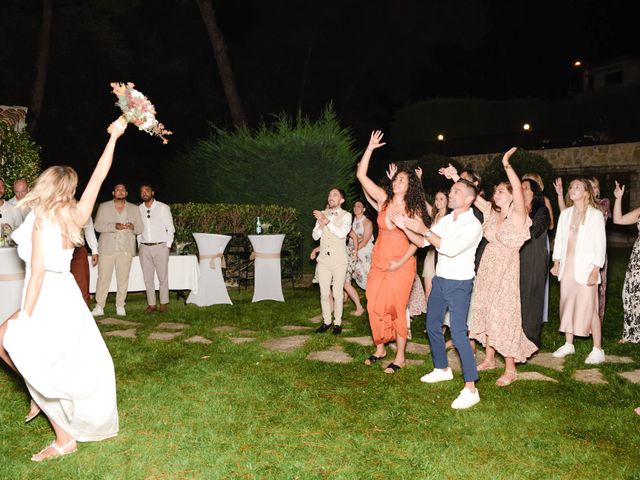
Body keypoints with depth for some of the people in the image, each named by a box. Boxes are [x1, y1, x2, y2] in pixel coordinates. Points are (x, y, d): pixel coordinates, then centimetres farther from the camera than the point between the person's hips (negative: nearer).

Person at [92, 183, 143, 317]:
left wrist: (133, 227, -13)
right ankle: (99, 306, 1)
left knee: (123, 278, 1)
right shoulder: (104, 207, 9)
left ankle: (120, 306, 9)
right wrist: (114, 226, -16)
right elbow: (97, 226, 0)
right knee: (103, 277, -4)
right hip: (107, 248, -1)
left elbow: (140, 228, 11)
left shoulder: (134, 209, 15)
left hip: (126, 249, 2)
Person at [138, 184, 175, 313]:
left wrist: (168, 245, -4)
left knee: (163, 277, -2)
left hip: (160, 246, -3)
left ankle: (163, 304, 6)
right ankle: (151, 304, 10)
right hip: (144, 248, 3)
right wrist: (139, 244, 7)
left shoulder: (163, 207, 0)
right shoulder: (138, 209, 9)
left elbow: (170, 228, 1)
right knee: (147, 277, 3)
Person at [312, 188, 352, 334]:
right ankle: (326, 322, 19)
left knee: (337, 293, 2)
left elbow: (342, 233, -18)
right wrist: (321, 224, -13)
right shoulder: (322, 214, 9)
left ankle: (338, 323, 14)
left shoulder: (346, 215, -2)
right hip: (323, 260, 3)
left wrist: (327, 221, -21)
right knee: (324, 293, 7)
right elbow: (315, 236, 5)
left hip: (339, 261, -3)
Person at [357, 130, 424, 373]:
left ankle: (400, 357, 11)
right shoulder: (384, 199, 4)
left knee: (396, 308, -1)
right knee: (374, 306, 6)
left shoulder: (414, 209, -2)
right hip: (378, 262, 4)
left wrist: (401, 262, -16)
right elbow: (361, 175, 0)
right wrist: (370, 148, -3)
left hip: (401, 265, -4)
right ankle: (380, 348, 25)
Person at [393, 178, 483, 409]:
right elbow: (422, 241, 9)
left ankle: (471, 389, -10)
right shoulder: (445, 220, 9)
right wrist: (405, 227, -7)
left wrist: (424, 230, -25)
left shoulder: (473, 225, -15)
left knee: (458, 333, -14)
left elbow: (451, 249, -27)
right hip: (440, 280, 8)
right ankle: (442, 369, 35)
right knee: (432, 325, 16)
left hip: (459, 284, -8)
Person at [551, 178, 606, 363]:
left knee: (589, 308, -5)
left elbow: (600, 244, -8)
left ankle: (597, 350, 4)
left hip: (585, 268, -5)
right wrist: (556, 263, 8)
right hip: (567, 266, 5)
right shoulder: (565, 213, 9)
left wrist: (595, 271, -13)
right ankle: (568, 344, 22)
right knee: (567, 305, 10)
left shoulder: (595, 215, -6)